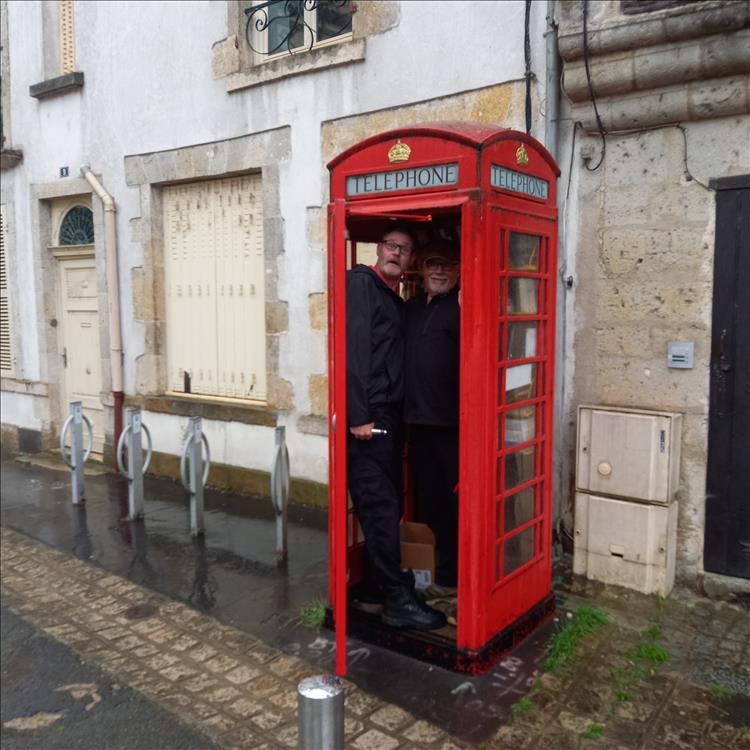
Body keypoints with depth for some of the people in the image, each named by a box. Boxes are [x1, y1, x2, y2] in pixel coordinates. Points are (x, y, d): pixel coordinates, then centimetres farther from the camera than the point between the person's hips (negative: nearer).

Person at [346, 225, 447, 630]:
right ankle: (396, 601, 4)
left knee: (390, 504, 15)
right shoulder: (361, 282, -7)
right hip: (366, 416, -9)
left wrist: (395, 416, 11)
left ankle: (380, 575, 32)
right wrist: (359, 416, -20)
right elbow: (353, 349, -16)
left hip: (390, 416, 9)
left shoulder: (398, 301, 20)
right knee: (381, 506, -4)